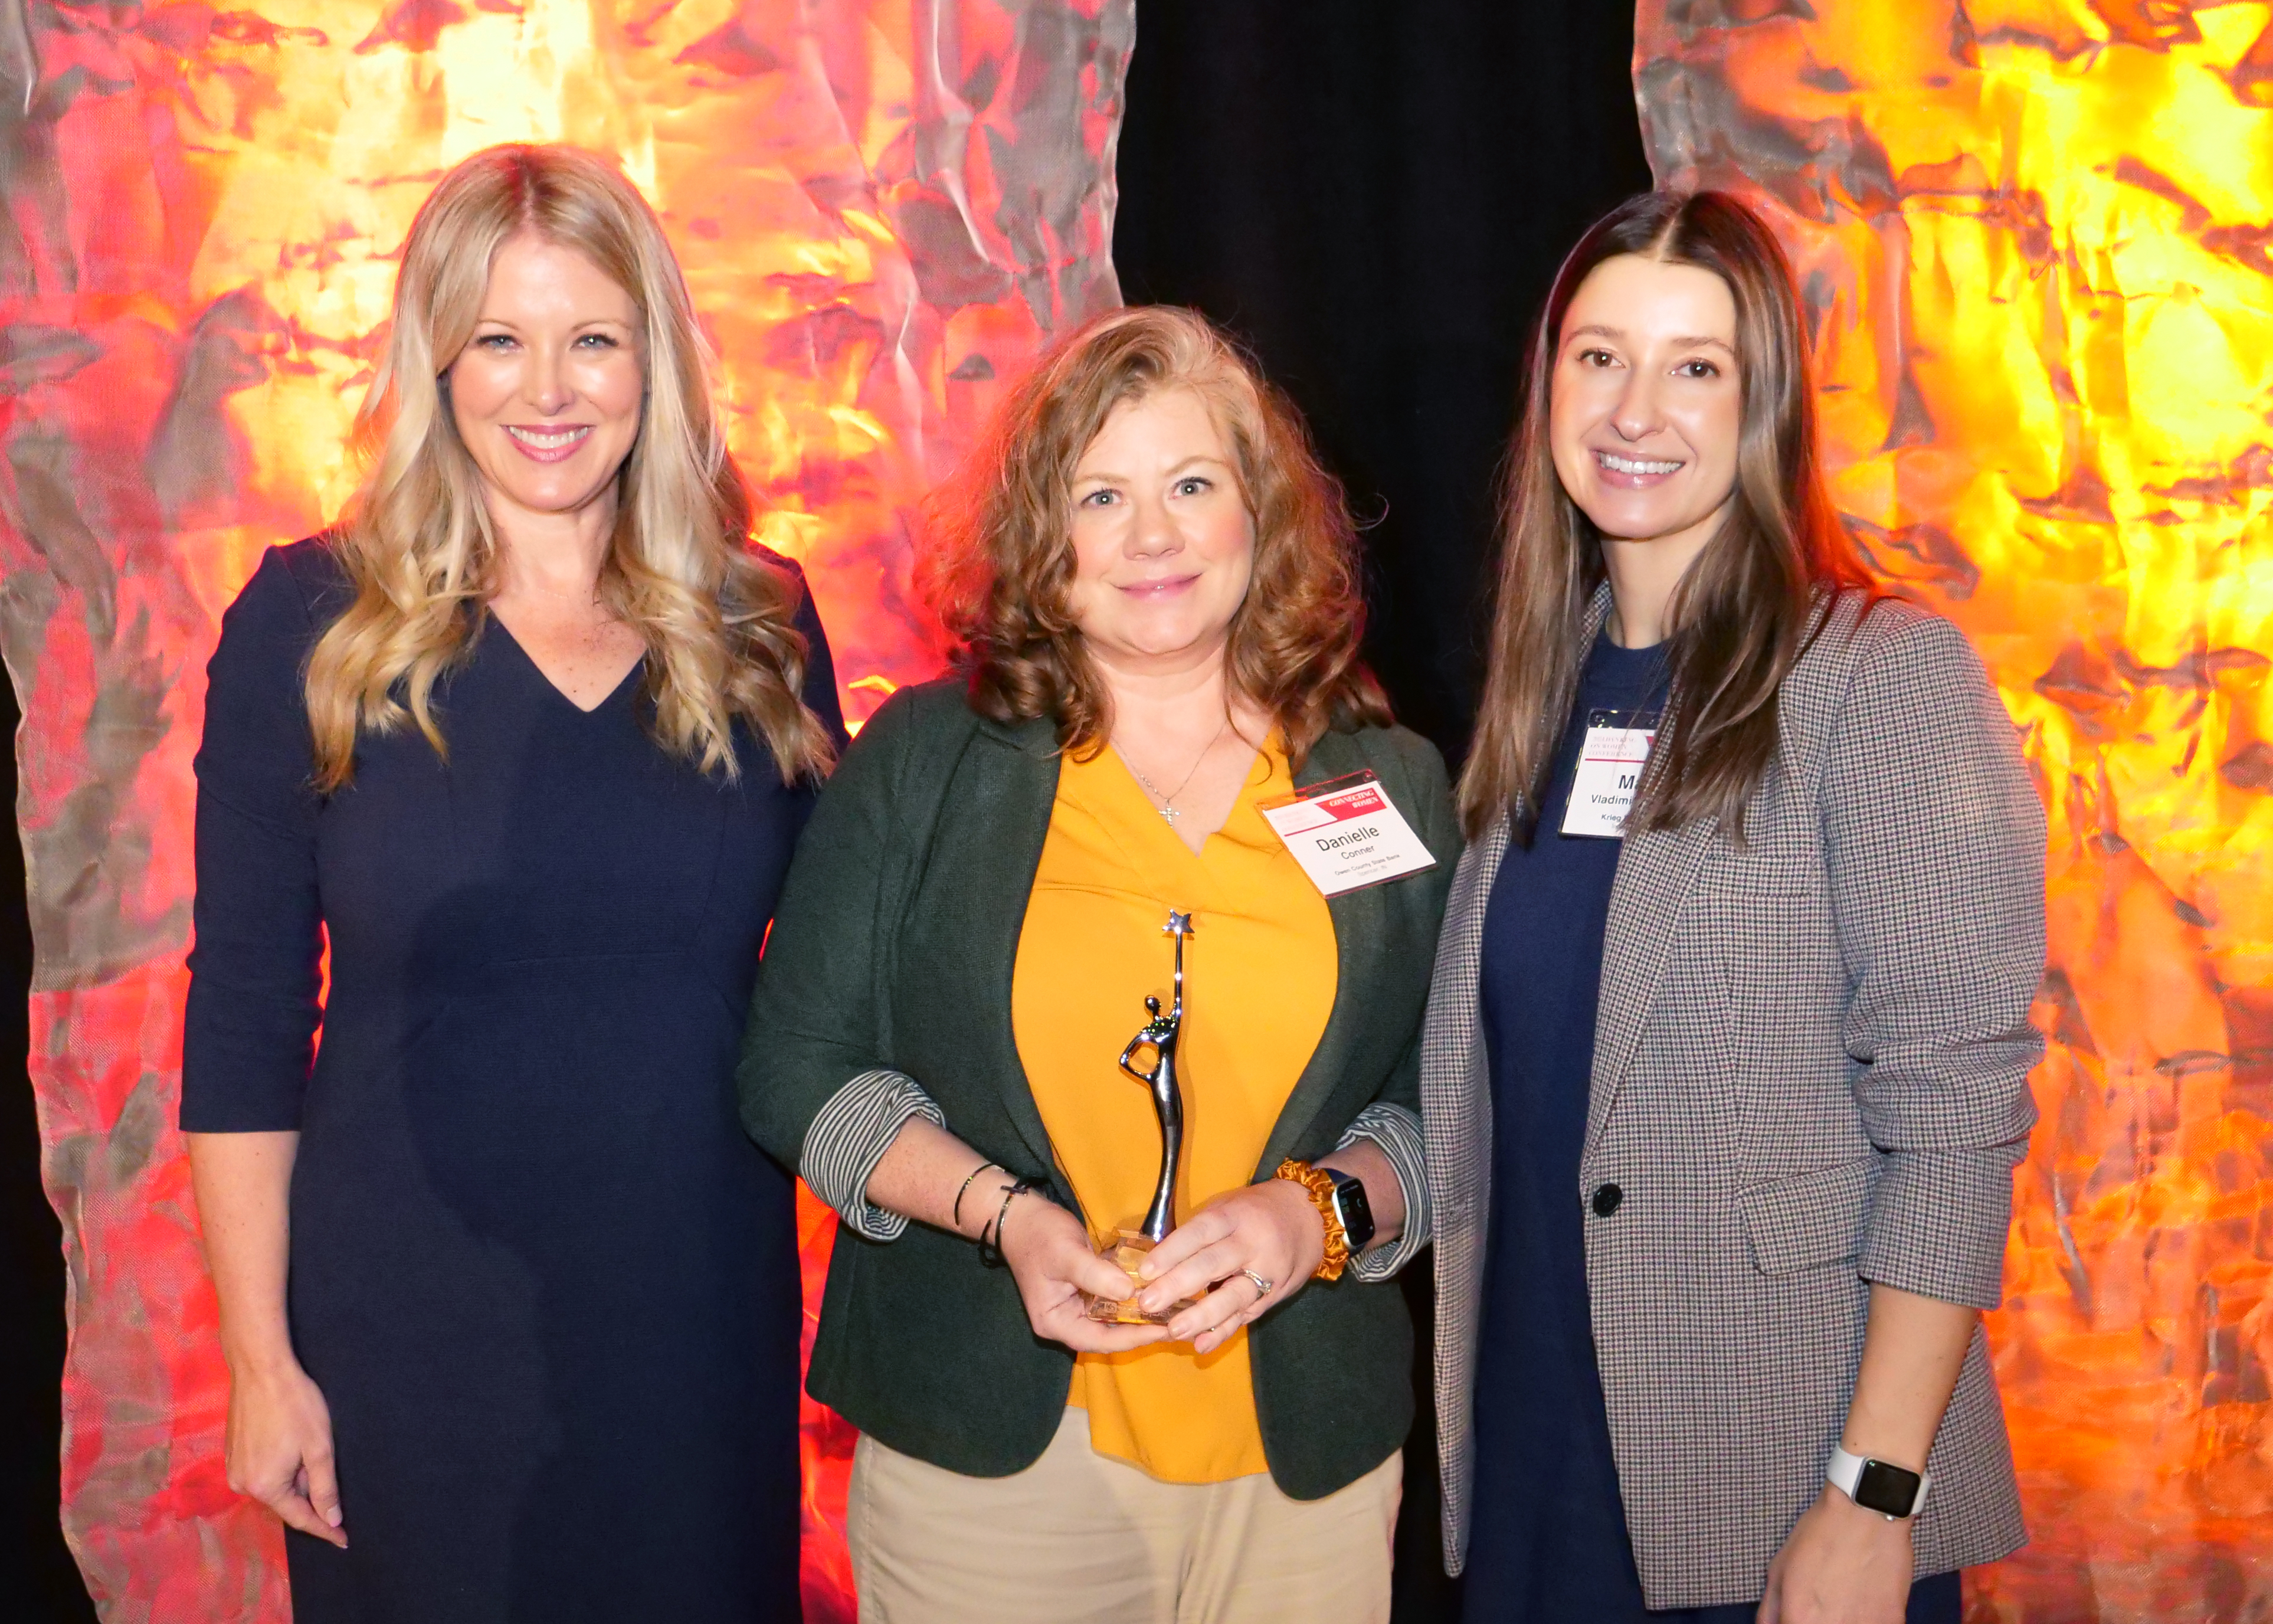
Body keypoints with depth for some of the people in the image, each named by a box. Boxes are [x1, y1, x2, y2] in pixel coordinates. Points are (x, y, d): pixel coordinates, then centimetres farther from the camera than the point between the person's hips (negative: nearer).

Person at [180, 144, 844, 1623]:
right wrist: (262, 1357, -5)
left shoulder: (758, 625, 1)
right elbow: (244, 1015, -4)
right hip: (409, 1336, -2)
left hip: (702, 1323, 2)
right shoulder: (314, 620, -5)